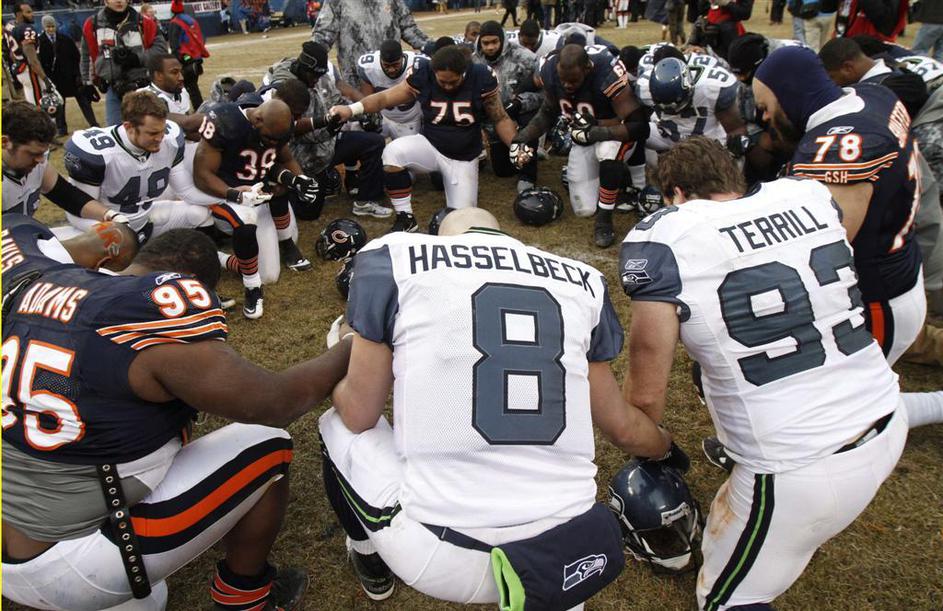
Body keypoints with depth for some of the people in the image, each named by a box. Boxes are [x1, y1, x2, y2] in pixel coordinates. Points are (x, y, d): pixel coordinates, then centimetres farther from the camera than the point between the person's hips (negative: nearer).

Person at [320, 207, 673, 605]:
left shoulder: (396, 258, 2)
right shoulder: (580, 282, 11)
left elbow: (359, 416, 7)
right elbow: (621, 426, 20)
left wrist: (339, 373, 30)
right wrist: (667, 449, 43)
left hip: (442, 560, -3)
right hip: (561, 555, 4)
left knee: (339, 425, 26)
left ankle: (371, 562, 47)